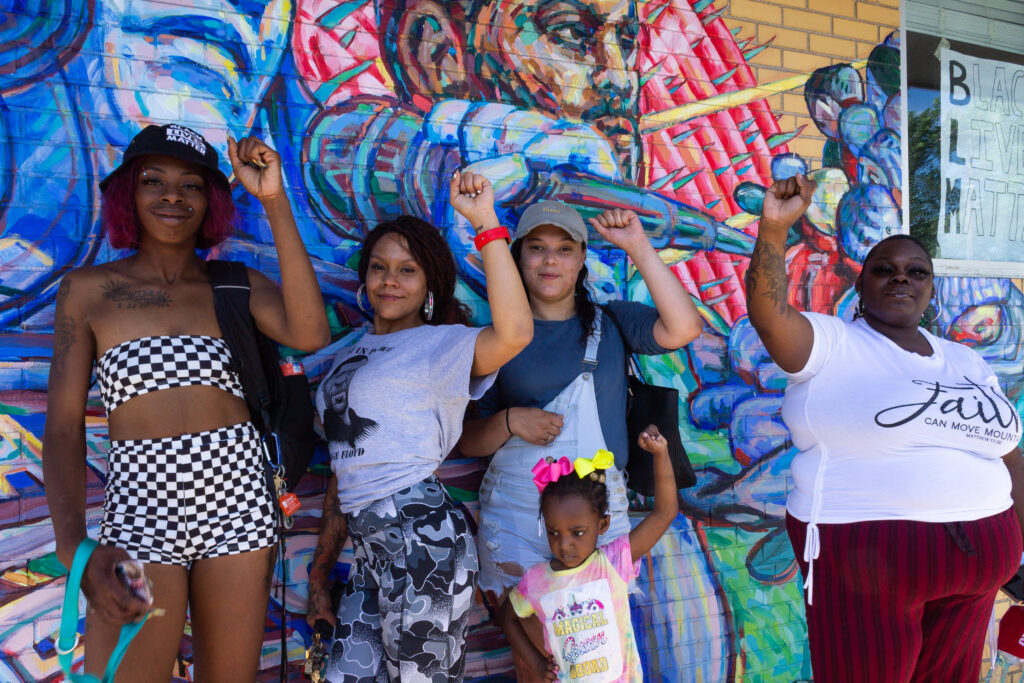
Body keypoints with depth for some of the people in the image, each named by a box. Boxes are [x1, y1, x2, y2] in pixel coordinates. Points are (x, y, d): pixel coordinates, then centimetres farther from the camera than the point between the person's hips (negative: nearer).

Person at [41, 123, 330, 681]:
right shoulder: (88, 289, 3)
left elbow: (310, 335, -16)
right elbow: (63, 425, -1)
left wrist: (274, 202, -16)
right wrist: (75, 550, -15)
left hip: (237, 507, 2)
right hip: (140, 510, -1)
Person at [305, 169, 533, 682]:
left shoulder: (438, 344, -2)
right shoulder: (348, 356, 19)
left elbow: (514, 333, -26)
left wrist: (485, 224, -24)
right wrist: (320, 572, 20)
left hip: (421, 538, -7)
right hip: (371, 550, 7)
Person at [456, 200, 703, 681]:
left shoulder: (610, 323, 4)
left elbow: (683, 328, -16)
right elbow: (468, 441, 6)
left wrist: (638, 248, -16)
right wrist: (510, 421, -14)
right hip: (514, 517, 1)